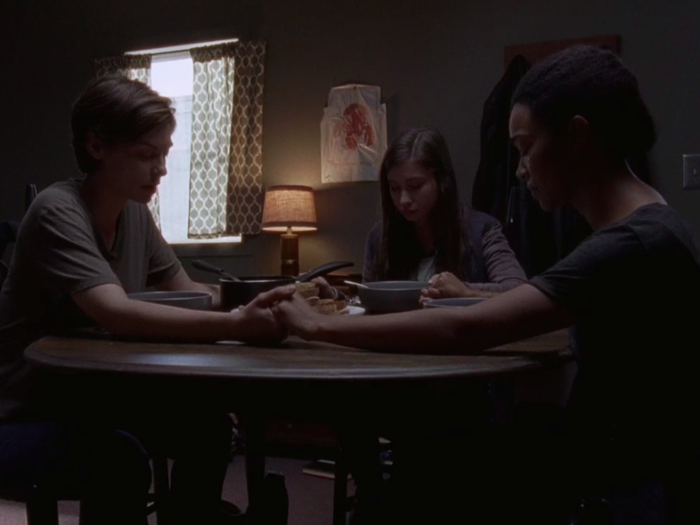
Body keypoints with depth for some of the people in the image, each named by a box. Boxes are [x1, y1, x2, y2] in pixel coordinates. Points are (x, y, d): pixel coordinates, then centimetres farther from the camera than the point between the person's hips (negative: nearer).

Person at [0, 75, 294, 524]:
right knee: (122, 459, -32)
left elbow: (187, 292, 6)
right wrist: (238, 325, -45)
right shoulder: (58, 213, -22)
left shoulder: (135, 213, 2)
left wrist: (265, 299, -13)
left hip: (89, 398, 7)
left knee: (208, 422, -11)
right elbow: (116, 313, -37)